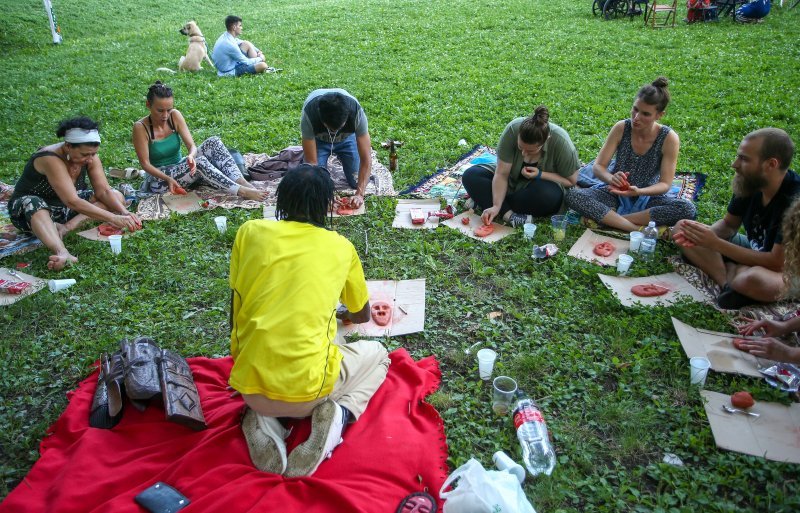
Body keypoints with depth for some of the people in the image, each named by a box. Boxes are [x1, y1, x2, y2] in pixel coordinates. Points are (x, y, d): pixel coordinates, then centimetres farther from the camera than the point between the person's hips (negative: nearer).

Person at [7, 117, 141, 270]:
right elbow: (72, 202, -40)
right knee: (34, 204, -42)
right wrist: (114, 219, -46)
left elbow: (103, 191, -13)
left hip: (64, 209, 7)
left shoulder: (90, 157, -12)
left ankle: (67, 227, -27)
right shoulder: (51, 160, -32)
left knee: (117, 196, -10)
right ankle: (62, 253, -63)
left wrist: (124, 212, -31)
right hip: (27, 207, -6)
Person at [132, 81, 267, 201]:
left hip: (180, 167, 5)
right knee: (200, 162, -34)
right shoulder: (141, 127, -17)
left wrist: (191, 156, -35)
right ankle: (242, 192, -37)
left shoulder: (175, 116, -5)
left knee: (213, 142, -18)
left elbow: (192, 145, -11)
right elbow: (145, 163, -16)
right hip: (159, 178, -5)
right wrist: (168, 179, -32)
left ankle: (243, 183, -32)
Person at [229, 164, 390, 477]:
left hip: (249, 387, 3)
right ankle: (337, 412, -2)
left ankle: (261, 422, 7)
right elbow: (362, 316, 19)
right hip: (307, 389, -2)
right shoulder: (341, 247, 3)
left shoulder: (250, 232, 3)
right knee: (376, 354, 27)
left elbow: (235, 309, 8)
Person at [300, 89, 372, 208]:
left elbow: (366, 158, -35)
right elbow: (311, 162, -35)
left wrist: (359, 194, -44)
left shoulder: (357, 112, -39)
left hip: (347, 138, 1)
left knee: (356, 182, -5)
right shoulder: (309, 115, -41)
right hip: (318, 139, -1)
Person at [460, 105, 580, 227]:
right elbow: (501, 174, -24)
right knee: (470, 175, -17)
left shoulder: (561, 142, -30)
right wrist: (496, 206, -32)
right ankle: (509, 215, -31)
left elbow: (571, 181, -17)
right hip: (512, 180, 2)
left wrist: (540, 175, -29)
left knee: (549, 196, -37)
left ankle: (483, 199, -21)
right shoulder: (513, 129, -27)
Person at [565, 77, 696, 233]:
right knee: (572, 195, -28)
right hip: (615, 193, 1)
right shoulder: (621, 128, -11)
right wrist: (611, 178, -34)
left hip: (646, 198, 0)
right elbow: (597, 167, -10)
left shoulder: (669, 138, -14)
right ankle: (639, 229, -32)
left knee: (688, 209, -30)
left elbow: (665, 184, -13)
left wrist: (638, 191, -34)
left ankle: (605, 218, -28)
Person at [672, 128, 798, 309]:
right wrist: (705, 234, -19)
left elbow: (777, 262, -29)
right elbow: (729, 224, 5)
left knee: (754, 279, -44)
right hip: (755, 251, 8)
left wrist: (715, 243, -27)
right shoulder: (750, 182, -10)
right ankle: (730, 283, -18)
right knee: (681, 228, -4)